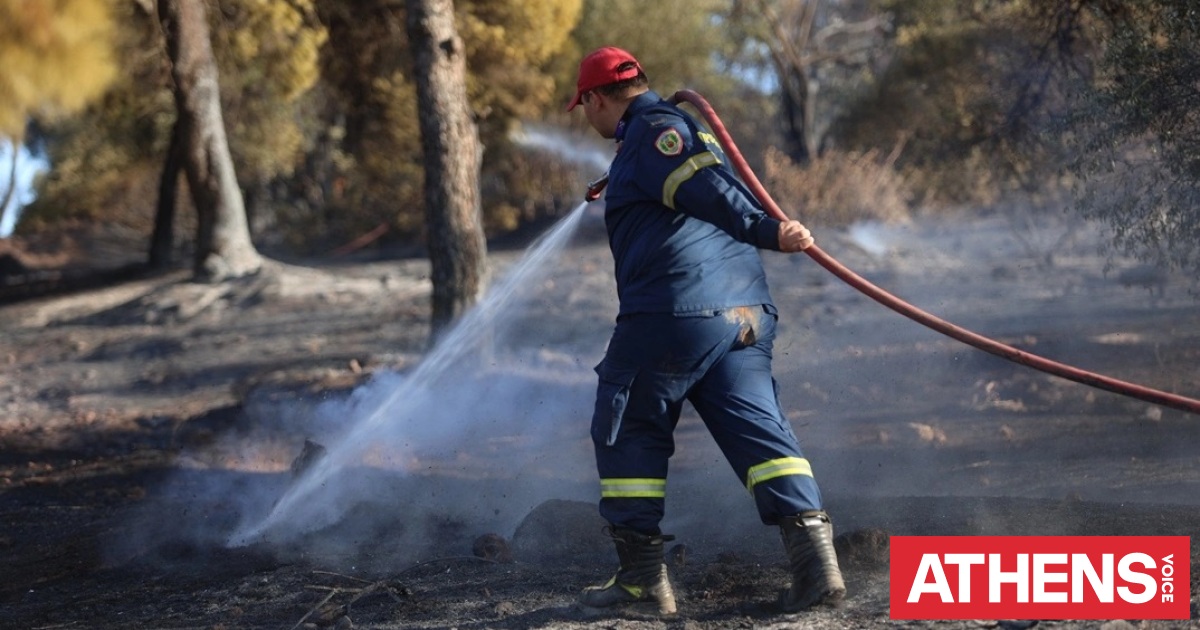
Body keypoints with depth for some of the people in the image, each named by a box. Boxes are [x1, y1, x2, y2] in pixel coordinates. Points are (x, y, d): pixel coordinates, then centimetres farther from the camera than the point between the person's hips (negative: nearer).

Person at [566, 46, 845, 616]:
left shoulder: (651, 129, -4)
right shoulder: (679, 128, 25)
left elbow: (706, 188, -17)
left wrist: (765, 231, -27)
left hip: (671, 313, -9)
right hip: (744, 312, 9)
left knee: (628, 436, 6)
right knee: (760, 433, 0)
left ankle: (642, 577, 7)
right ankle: (814, 557, -15)